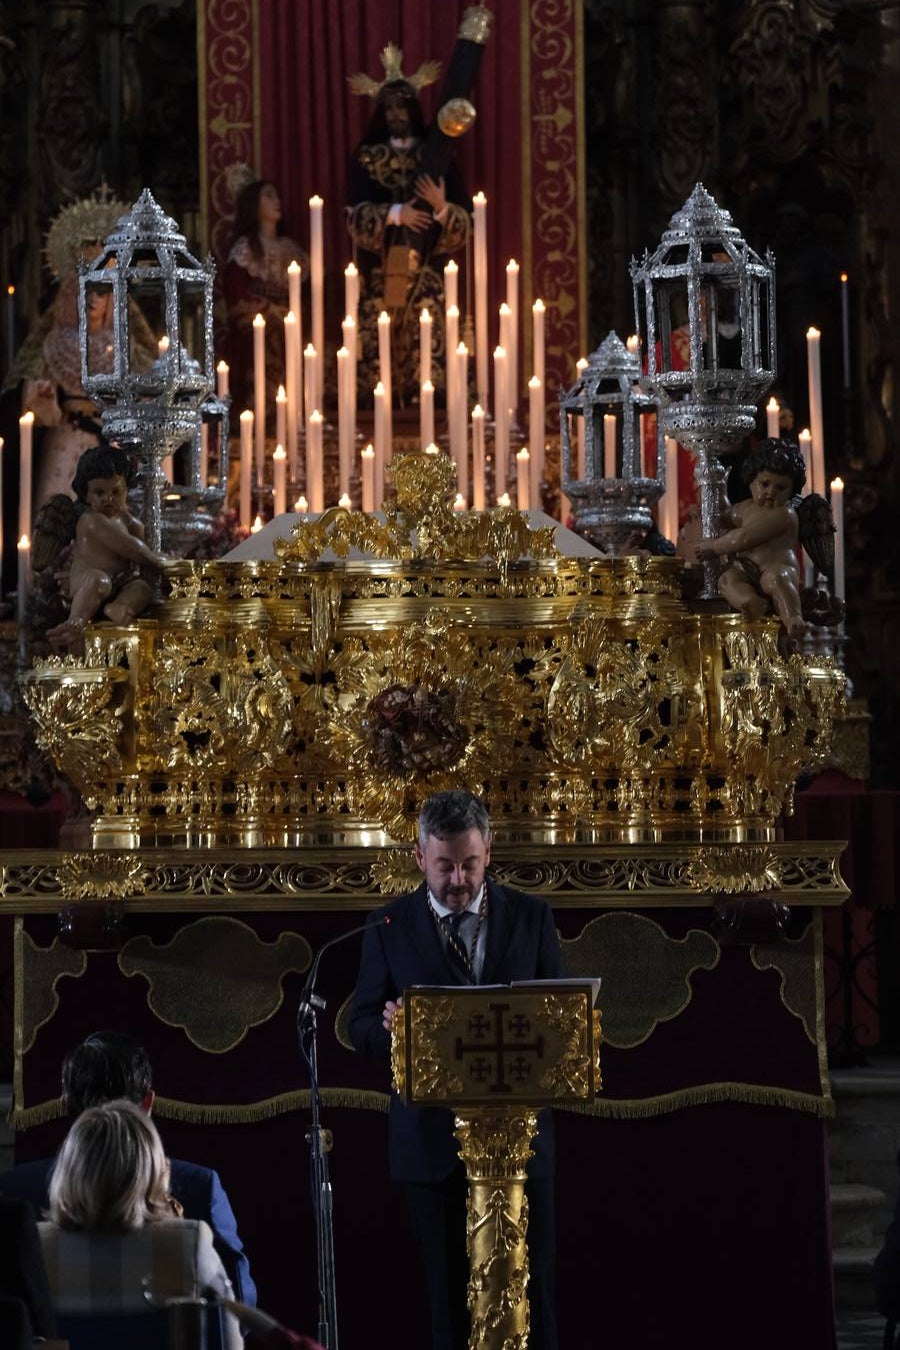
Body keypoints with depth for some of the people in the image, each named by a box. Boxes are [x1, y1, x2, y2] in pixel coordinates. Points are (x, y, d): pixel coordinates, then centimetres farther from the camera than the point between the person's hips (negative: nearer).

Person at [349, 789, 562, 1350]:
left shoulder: (531, 916, 5)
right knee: (451, 1292, 4)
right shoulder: (390, 926, 3)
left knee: (533, 1288, 1)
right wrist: (391, 1027, -19)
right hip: (433, 1138, 0)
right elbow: (362, 1025, 4)